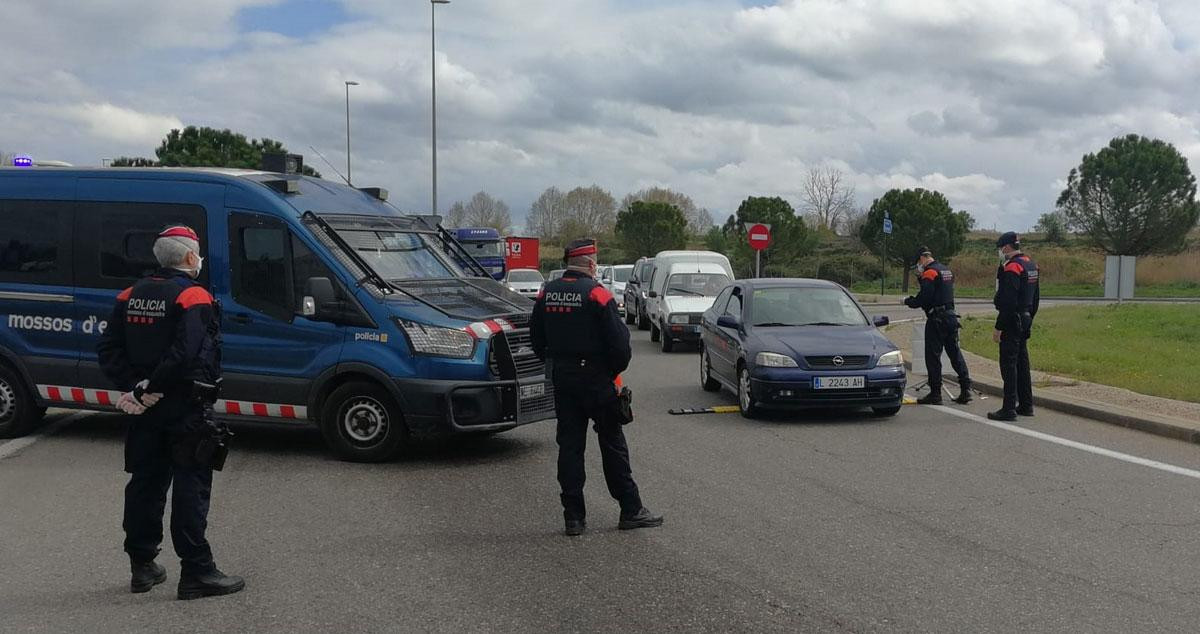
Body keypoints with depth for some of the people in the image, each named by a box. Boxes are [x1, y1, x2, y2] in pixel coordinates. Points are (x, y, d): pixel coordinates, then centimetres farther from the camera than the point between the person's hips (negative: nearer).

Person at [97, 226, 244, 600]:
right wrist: (149, 388, -18)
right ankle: (196, 572, 0)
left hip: (146, 412, 7)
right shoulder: (193, 298, -14)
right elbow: (185, 355, -26)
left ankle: (142, 566, 22)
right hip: (186, 410, -7)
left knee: (145, 484, 14)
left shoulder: (131, 296, 10)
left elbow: (109, 350, 6)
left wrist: (131, 386, -4)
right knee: (191, 488, -3)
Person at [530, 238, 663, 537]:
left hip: (561, 379, 5)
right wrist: (616, 370, 2)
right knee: (613, 444, 4)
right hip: (595, 378, -5)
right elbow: (618, 341, -15)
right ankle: (631, 510, 11)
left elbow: (536, 338, 12)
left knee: (569, 445, 8)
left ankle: (573, 516, 7)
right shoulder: (596, 293, -14)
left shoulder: (546, 294, 5)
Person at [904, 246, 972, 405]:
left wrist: (909, 301, -2)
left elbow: (924, 298, -19)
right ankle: (966, 389, 9)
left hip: (936, 319, -9)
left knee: (933, 356, -2)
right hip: (951, 316, 9)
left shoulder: (930, 272, -12)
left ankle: (935, 393, -1)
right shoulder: (947, 270, 16)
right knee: (955, 353, 12)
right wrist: (921, 278, 17)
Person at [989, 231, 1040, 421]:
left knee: (1009, 365, -7)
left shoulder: (1012, 268, -18)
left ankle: (1009, 409, -7)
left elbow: (1008, 302, -23)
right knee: (1022, 363, 16)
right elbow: (1035, 297, 19)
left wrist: (998, 328, -20)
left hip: (1012, 322, -10)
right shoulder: (1031, 264, 13)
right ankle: (1026, 405, 21)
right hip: (1025, 320, 10)